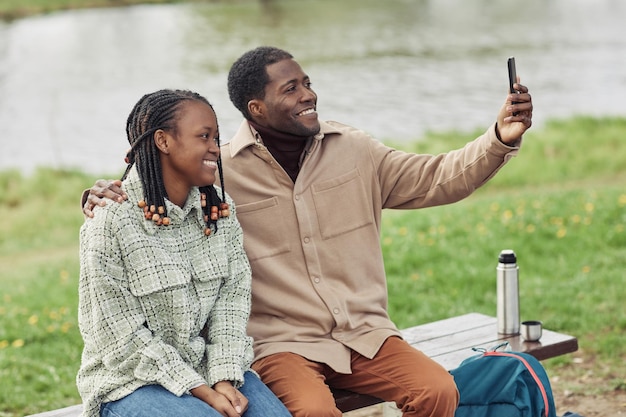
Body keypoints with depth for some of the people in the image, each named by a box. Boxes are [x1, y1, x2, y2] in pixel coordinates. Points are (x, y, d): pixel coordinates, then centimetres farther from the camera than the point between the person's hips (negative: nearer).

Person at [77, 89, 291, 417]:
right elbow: (124, 338, -14)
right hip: (131, 382, -5)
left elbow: (232, 298, 0)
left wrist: (224, 378, -14)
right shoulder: (110, 221, -14)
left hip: (207, 368, 5)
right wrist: (201, 390, -18)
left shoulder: (219, 210, 3)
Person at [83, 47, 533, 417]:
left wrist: (501, 138, -5)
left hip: (366, 334, 4)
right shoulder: (220, 173, -6)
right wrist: (102, 196, -22)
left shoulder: (353, 150, 6)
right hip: (284, 346, -3)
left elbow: (437, 179, 8)